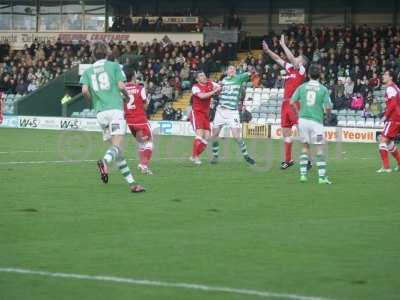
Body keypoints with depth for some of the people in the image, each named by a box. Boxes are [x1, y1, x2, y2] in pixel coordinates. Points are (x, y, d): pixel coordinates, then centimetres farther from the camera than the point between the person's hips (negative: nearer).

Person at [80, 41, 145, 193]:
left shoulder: (88, 71, 14)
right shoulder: (114, 66, 6)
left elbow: (85, 90, -2)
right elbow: (121, 86, -4)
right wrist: (127, 96, 16)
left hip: (100, 112, 4)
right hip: (115, 108, -4)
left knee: (115, 147, 9)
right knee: (117, 145, -14)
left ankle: (131, 182, 6)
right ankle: (105, 162, -46)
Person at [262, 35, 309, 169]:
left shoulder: (301, 70, -3)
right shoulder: (290, 68, 17)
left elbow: (292, 59, -15)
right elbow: (278, 59, 24)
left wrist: (283, 44, -9)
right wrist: (267, 50, 15)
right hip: (285, 103, 8)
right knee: (285, 131, 11)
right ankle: (288, 159, 18)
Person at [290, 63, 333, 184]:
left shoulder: (302, 87, 3)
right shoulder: (323, 89, -5)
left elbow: (292, 102, 4)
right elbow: (328, 107, -7)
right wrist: (328, 114, 15)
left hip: (303, 120, 3)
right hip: (316, 121, -3)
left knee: (305, 147, 16)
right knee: (320, 149, 1)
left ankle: (303, 174, 10)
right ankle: (322, 177, -3)